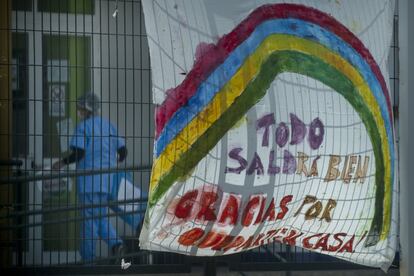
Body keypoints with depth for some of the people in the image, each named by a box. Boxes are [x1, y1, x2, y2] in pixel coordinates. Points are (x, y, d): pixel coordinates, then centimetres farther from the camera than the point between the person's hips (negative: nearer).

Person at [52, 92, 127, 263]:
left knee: (89, 218, 0)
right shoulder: (109, 125, 11)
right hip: (107, 180, 5)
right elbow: (123, 151, 9)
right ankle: (115, 243, -8)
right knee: (101, 216, 15)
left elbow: (78, 153, -16)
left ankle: (88, 258, 3)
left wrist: (62, 163, -1)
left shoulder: (83, 127, -7)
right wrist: (117, 162, 30)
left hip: (89, 180, -5)